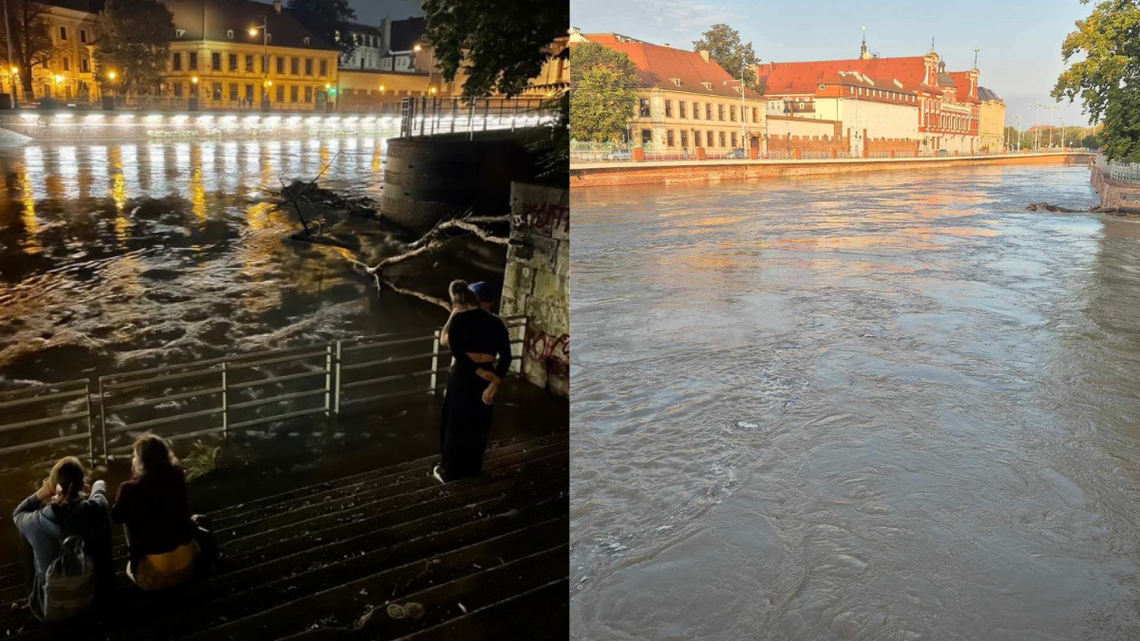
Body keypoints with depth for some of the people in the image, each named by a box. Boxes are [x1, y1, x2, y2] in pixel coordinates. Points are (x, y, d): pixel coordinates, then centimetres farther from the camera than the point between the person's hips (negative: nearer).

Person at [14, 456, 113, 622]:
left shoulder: (37, 522, -25)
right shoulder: (95, 510, -23)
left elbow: (17, 514, 3)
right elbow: (99, 491, 6)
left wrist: (41, 493, -10)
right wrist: (100, 483, 28)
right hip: (95, 596, 1)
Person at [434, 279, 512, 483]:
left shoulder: (460, 319, -8)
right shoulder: (496, 322, 3)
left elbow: (456, 350, -15)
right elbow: (506, 357, -6)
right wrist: (494, 384, -10)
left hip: (463, 375, -4)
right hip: (487, 378, 4)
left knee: (455, 423, 11)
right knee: (477, 424, 20)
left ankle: (449, 471, 22)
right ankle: (472, 468, 32)